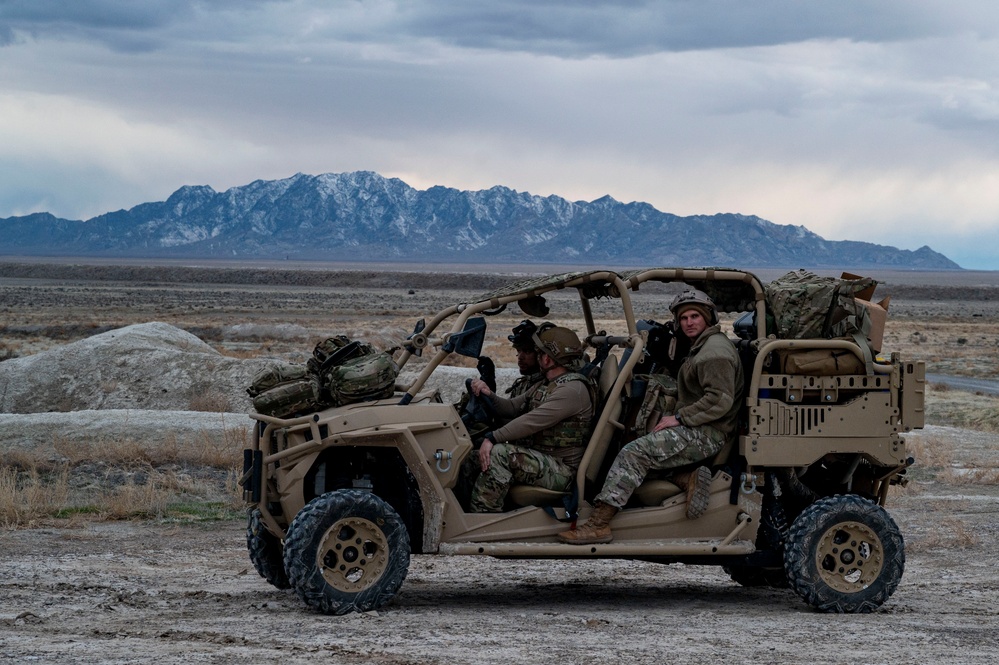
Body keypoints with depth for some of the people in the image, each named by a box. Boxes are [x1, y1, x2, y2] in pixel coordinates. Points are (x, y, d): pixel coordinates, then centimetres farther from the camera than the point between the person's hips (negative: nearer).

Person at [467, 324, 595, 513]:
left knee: (499, 454, -30)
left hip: (561, 472, -10)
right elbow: (512, 408, 18)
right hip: (539, 460, 10)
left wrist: (492, 438, -26)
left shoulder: (573, 389, -16)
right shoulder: (546, 386, 18)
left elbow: (532, 421, -24)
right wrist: (489, 395, -2)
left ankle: (480, 517, -28)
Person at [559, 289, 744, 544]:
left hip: (705, 434, -11)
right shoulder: (701, 347, 24)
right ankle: (688, 477, -10)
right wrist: (678, 417, 13)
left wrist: (679, 418, -18)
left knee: (634, 453, -22)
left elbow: (720, 400, -21)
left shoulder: (716, 350, -10)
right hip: (696, 429, 11)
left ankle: (597, 524, -29)